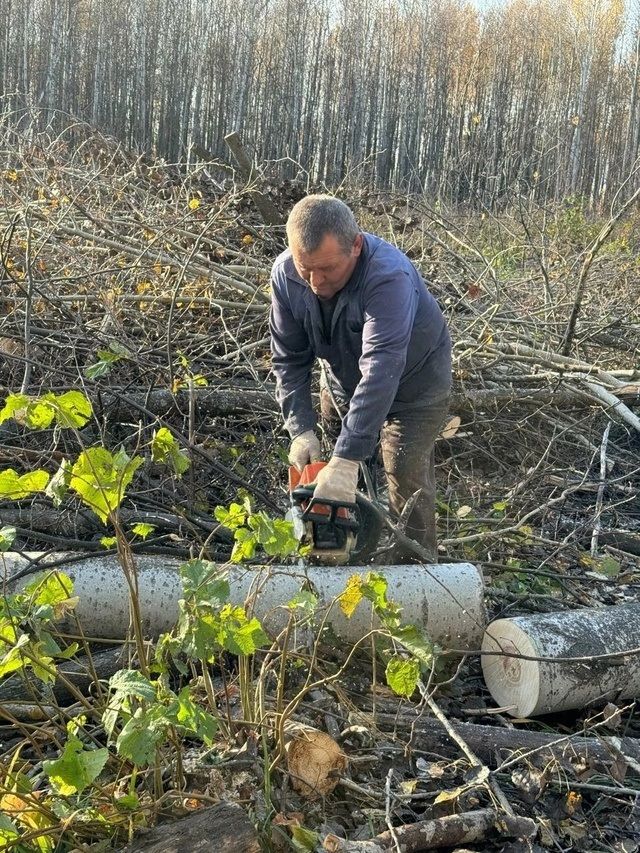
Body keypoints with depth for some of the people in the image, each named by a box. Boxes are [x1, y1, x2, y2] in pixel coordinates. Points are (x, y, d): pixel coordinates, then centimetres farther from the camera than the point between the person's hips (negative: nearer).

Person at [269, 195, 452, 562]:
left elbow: (380, 371, -47)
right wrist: (301, 431, -24)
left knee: (407, 484, -10)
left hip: (412, 385, -5)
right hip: (343, 383, 5)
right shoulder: (286, 273, -22)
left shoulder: (389, 276, -40)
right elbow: (289, 359, -14)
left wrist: (346, 461, -53)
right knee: (326, 484, 9)